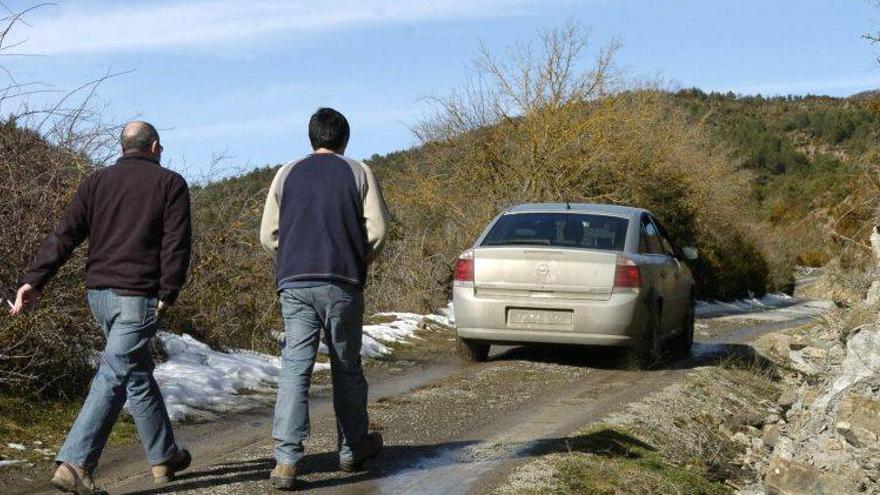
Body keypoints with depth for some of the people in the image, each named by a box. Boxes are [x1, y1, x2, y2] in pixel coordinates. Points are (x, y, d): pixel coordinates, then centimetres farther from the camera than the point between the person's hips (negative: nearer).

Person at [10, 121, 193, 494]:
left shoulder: (97, 182, 12)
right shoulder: (170, 183, 2)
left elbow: (65, 235, 3)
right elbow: (176, 245, -8)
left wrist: (34, 281, -1)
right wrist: (168, 293, -9)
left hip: (98, 292, 6)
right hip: (138, 295, -6)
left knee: (137, 374, 17)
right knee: (115, 376, -7)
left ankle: (164, 456, 27)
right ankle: (75, 463, -17)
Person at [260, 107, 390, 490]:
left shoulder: (287, 174, 11)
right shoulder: (359, 173, 6)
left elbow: (268, 235, 8)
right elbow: (377, 229, -1)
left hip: (294, 284, 1)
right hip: (342, 285, -1)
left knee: (295, 368, -4)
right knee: (347, 367, 12)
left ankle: (286, 459, -15)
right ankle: (352, 449, 25)